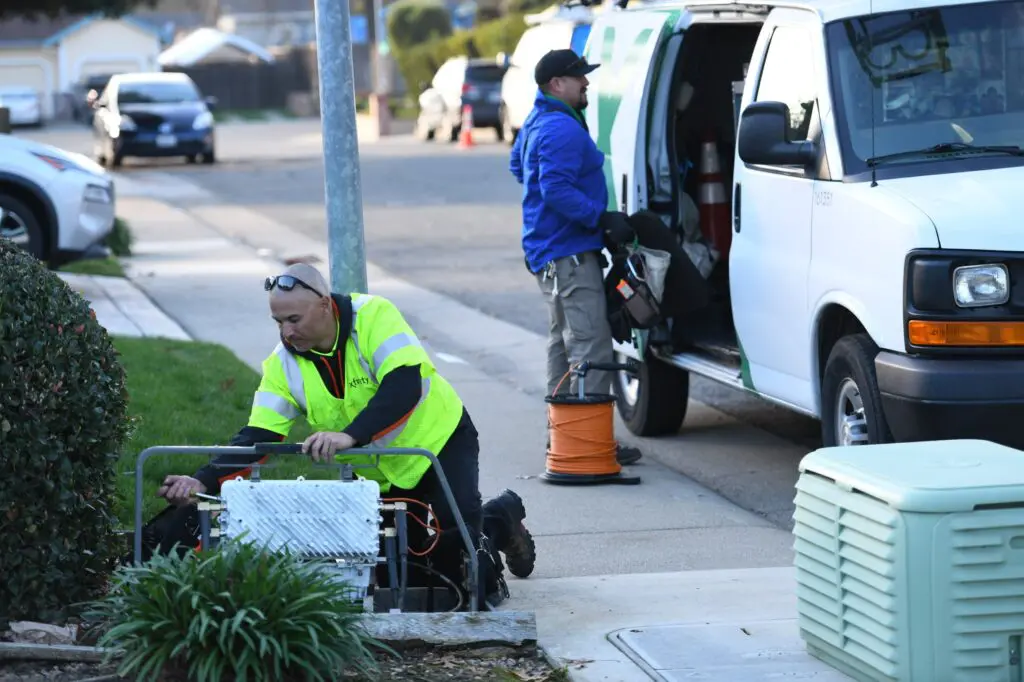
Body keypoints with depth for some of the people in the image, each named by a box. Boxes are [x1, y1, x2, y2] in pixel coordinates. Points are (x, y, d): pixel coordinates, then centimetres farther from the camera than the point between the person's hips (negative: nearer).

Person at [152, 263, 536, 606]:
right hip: (384, 474, 5)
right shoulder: (284, 365, -12)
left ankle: (499, 518, 13)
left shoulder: (374, 316, -26)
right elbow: (257, 437, -15)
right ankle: (494, 521, 29)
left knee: (457, 534, -26)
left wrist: (350, 436, -49)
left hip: (439, 439, -5)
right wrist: (204, 482, -30)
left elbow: (404, 389, -37)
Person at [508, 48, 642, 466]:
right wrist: (602, 219, -27)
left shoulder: (537, 122, 15)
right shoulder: (562, 129, -19)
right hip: (569, 254, -11)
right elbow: (557, 190, -28)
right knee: (591, 348, -12)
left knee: (564, 344, 18)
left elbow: (518, 166, 32)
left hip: (550, 254, 11)